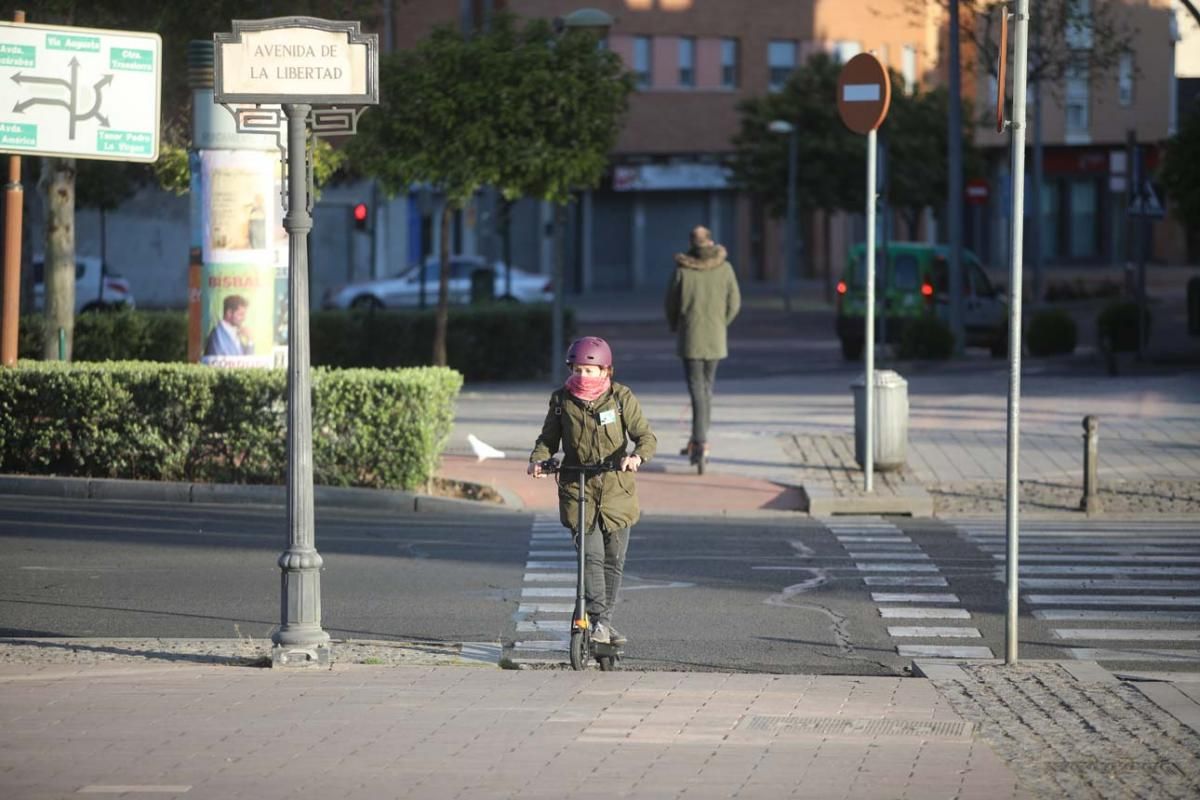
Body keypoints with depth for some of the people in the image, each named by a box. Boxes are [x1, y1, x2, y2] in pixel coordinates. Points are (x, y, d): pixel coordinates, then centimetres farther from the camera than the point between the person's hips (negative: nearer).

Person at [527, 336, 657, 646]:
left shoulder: (621, 398, -3)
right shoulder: (561, 400, 2)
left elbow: (646, 437, -6)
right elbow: (548, 439, 11)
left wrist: (636, 456, -28)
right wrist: (538, 459, -11)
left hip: (616, 490, 0)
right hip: (577, 489, 0)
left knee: (614, 560, 7)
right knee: (591, 556, -14)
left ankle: (605, 619, 20)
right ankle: (599, 620, -13)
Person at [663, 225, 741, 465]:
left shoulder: (683, 269, -9)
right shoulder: (724, 268, -3)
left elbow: (671, 303, -1)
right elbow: (734, 303, 1)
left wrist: (675, 327, 18)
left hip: (690, 337, -3)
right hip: (716, 338, 3)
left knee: (697, 389, -5)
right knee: (707, 387, 16)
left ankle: (700, 442, -17)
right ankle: (698, 440, 21)